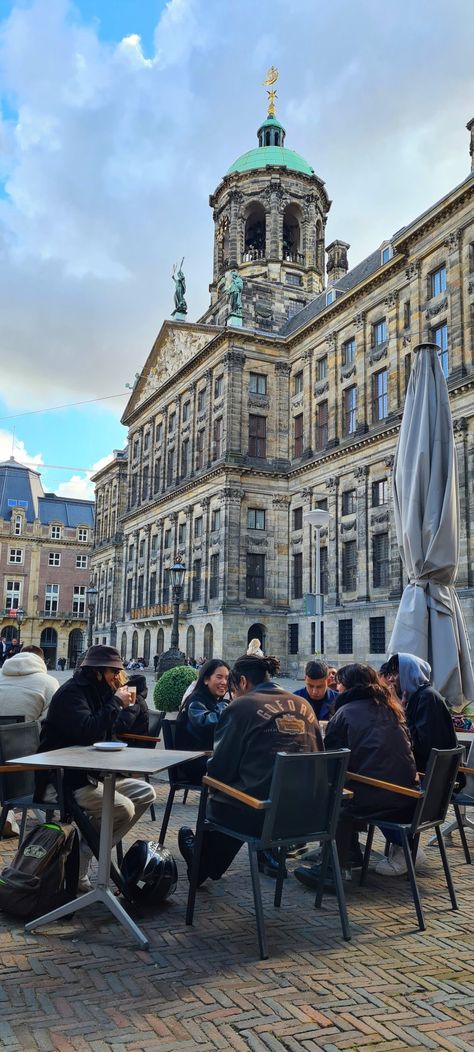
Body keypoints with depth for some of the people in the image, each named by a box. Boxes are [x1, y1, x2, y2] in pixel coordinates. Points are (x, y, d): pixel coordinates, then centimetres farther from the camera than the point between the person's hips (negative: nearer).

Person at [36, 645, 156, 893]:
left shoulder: (98, 693, 13)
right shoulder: (71, 693, -16)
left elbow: (117, 728, 18)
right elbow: (87, 732, -30)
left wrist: (130, 705, 5)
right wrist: (116, 703, -22)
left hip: (90, 774, 10)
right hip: (62, 780, -10)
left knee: (145, 793, 3)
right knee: (123, 807, -25)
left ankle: (90, 849, 0)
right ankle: (77, 863, -11)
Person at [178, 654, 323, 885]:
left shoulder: (241, 707, -7)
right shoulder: (304, 706, 7)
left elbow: (219, 769, -3)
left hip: (260, 816, -5)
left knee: (215, 803, 22)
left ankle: (200, 866, 45)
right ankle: (267, 855, 42)